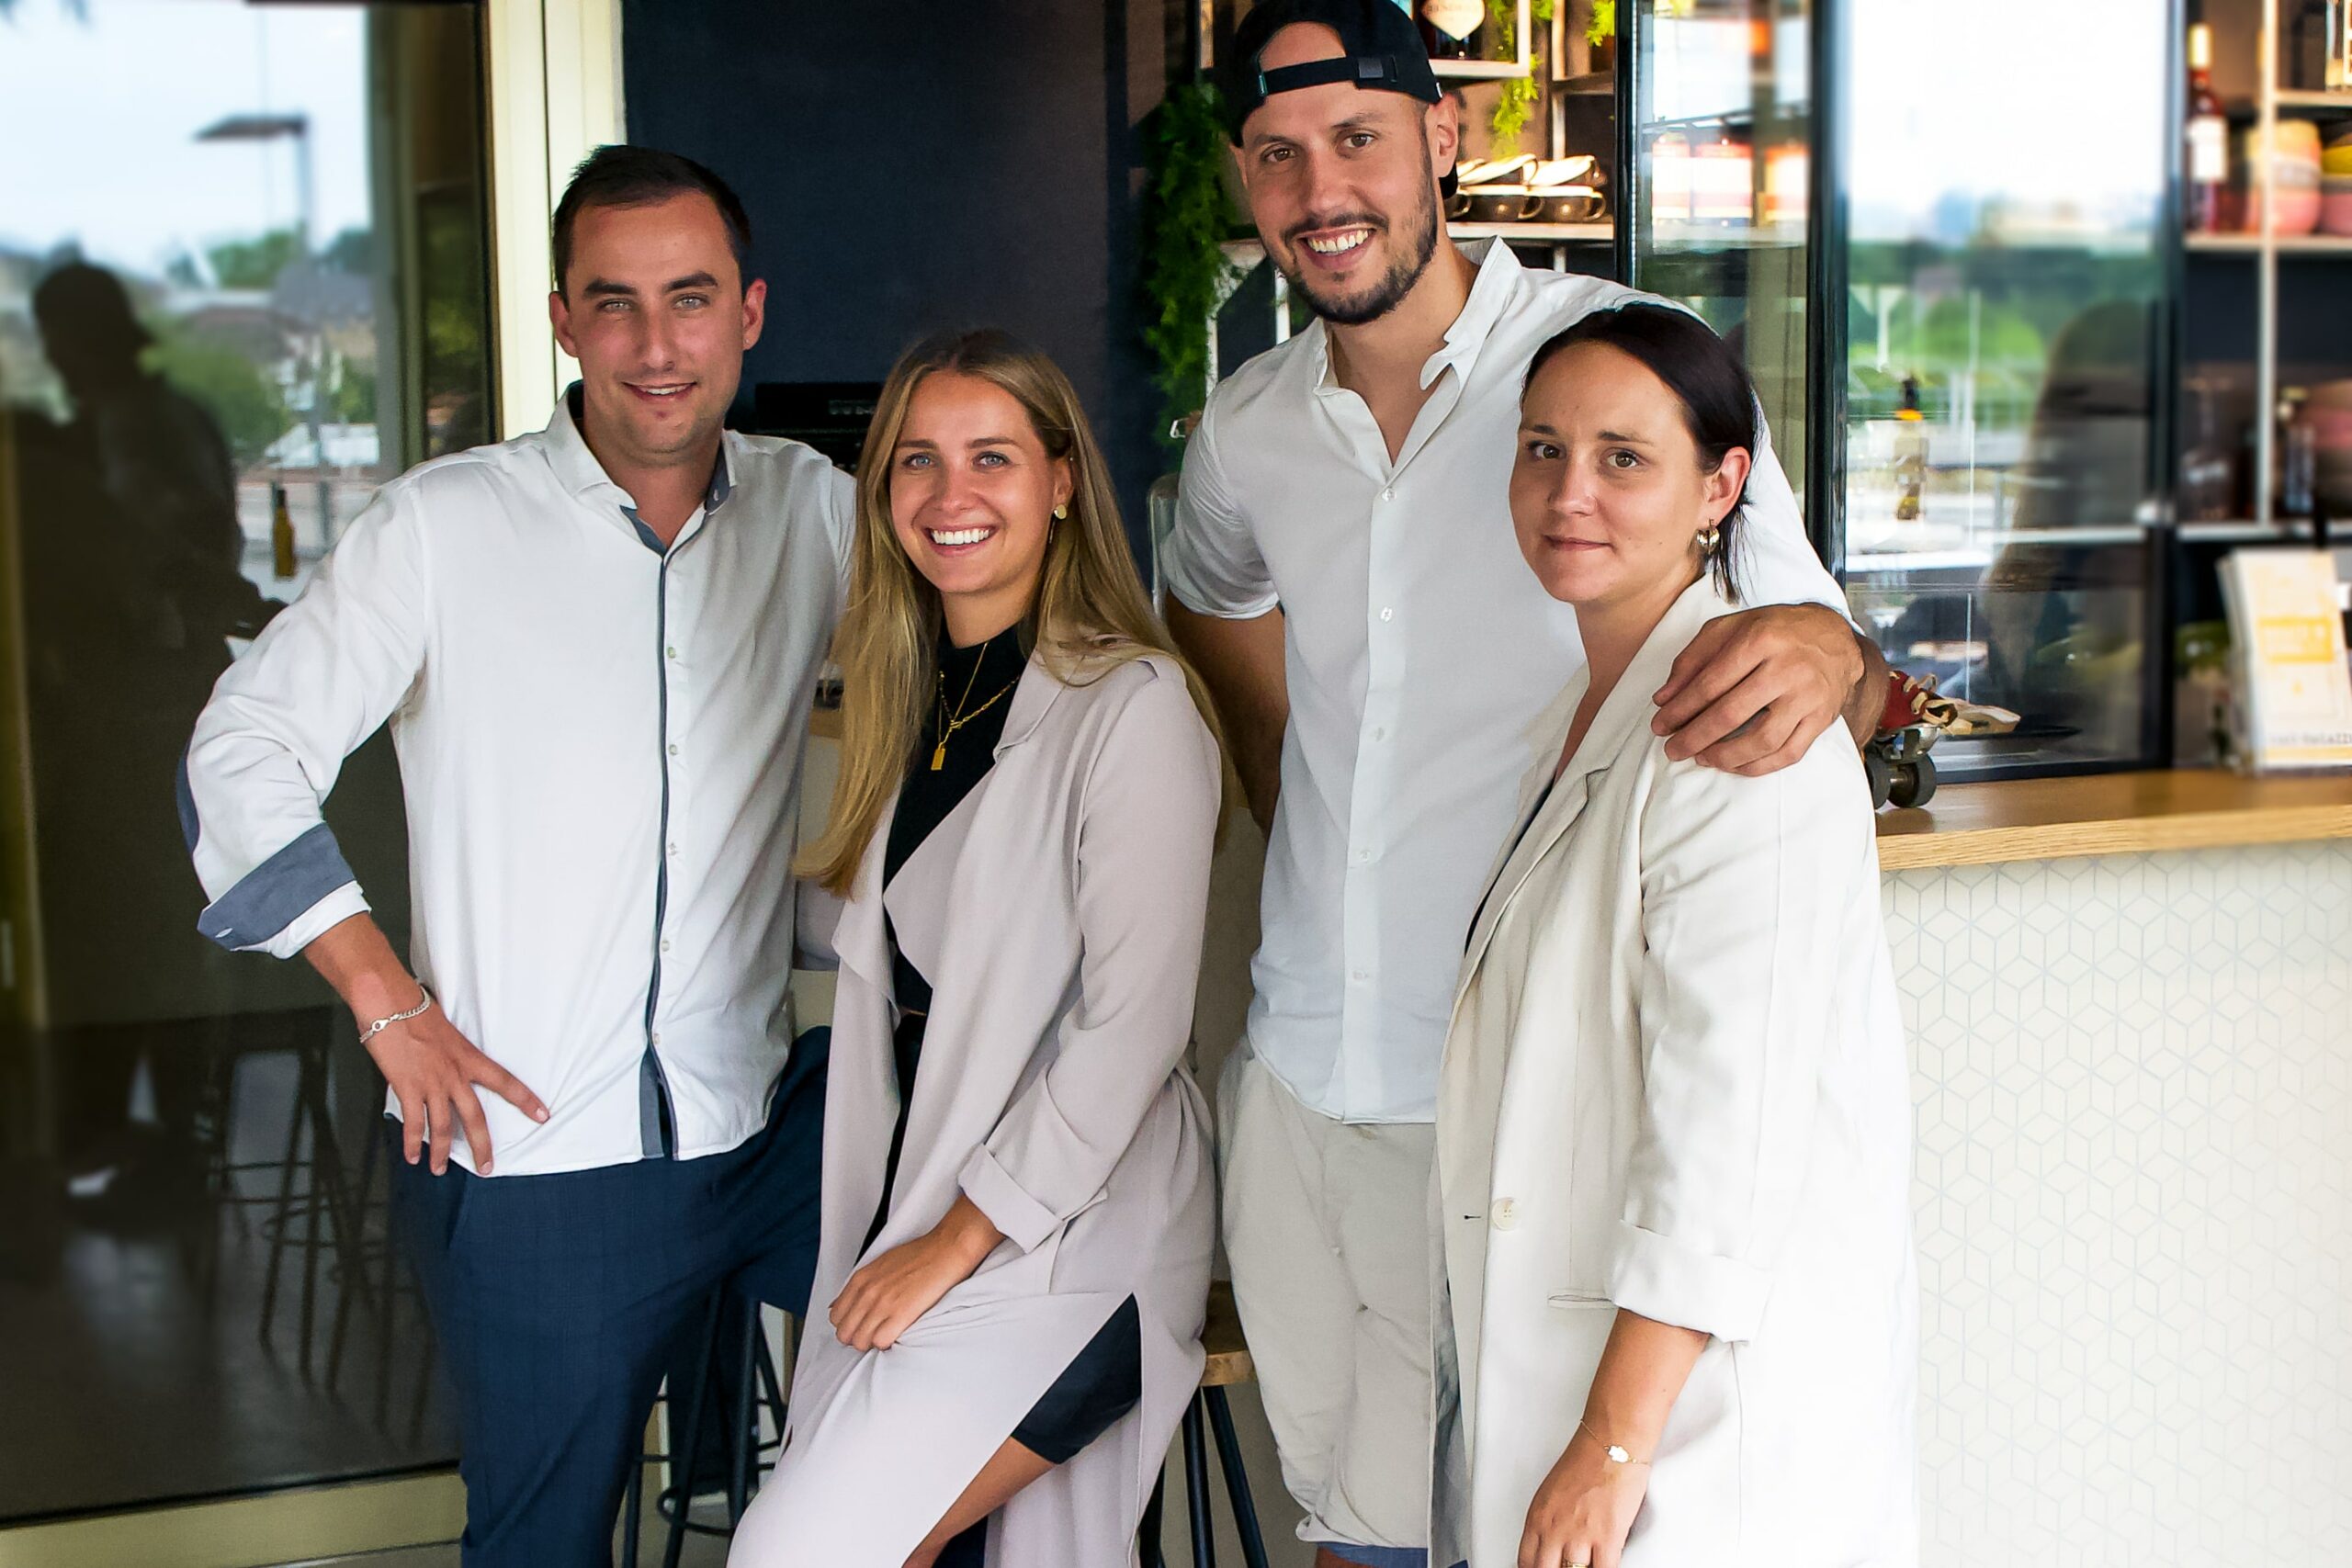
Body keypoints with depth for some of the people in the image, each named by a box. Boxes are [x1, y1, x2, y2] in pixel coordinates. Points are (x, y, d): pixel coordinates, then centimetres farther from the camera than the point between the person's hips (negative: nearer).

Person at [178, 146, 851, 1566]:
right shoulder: (447, 524, -6)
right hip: (527, 1151, -3)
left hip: (761, 1122, 3)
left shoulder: (813, 512, 4)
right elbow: (244, 755, -2)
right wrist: (391, 1009, -7)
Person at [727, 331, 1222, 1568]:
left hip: (1063, 1246, -7)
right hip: (912, 1220, 7)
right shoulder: (914, 701, 13)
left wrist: (952, 1244, -13)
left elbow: (1130, 1030, -16)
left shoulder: (1132, 707, -12)